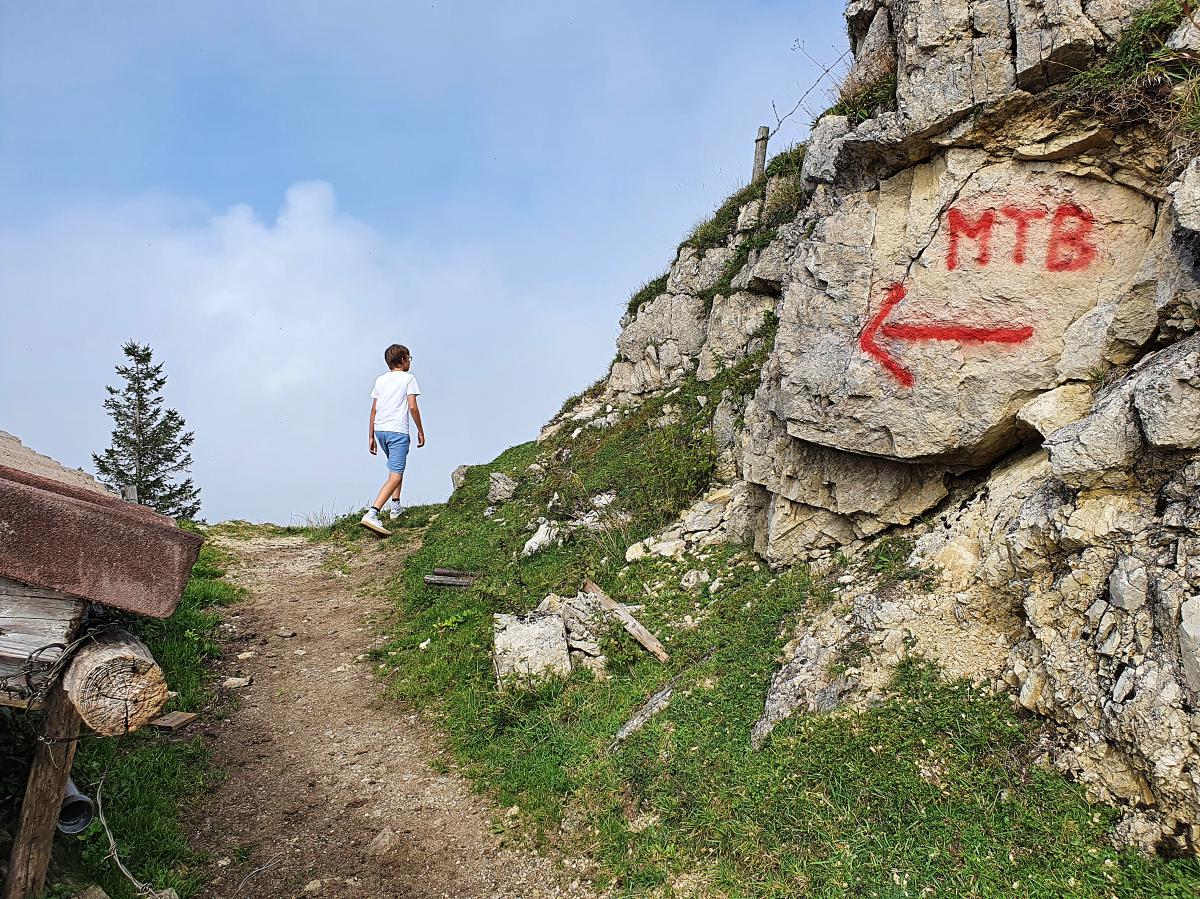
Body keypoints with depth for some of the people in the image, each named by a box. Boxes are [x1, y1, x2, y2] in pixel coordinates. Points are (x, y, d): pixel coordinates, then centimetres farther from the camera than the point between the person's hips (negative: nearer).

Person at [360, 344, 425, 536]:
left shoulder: (380, 380, 16)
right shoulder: (408, 378, 1)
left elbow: (374, 410, 15)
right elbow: (412, 407, -7)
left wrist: (372, 437, 19)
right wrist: (420, 431, 2)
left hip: (380, 430, 7)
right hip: (398, 431, -7)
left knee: (396, 467, 30)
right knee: (395, 476, -13)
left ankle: (396, 506, 34)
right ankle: (372, 514, -29)